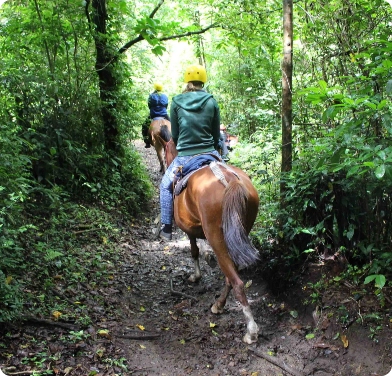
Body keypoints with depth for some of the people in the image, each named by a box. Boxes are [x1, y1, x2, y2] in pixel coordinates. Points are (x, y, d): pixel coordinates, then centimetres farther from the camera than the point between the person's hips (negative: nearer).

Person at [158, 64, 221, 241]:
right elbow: (216, 134, 6)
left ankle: (166, 228, 20)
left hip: (184, 157, -1)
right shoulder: (211, 101, 1)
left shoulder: (176, 102, 0)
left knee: (166, 186, 23)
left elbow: (174, 134, 7)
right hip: (210, 154, 1)